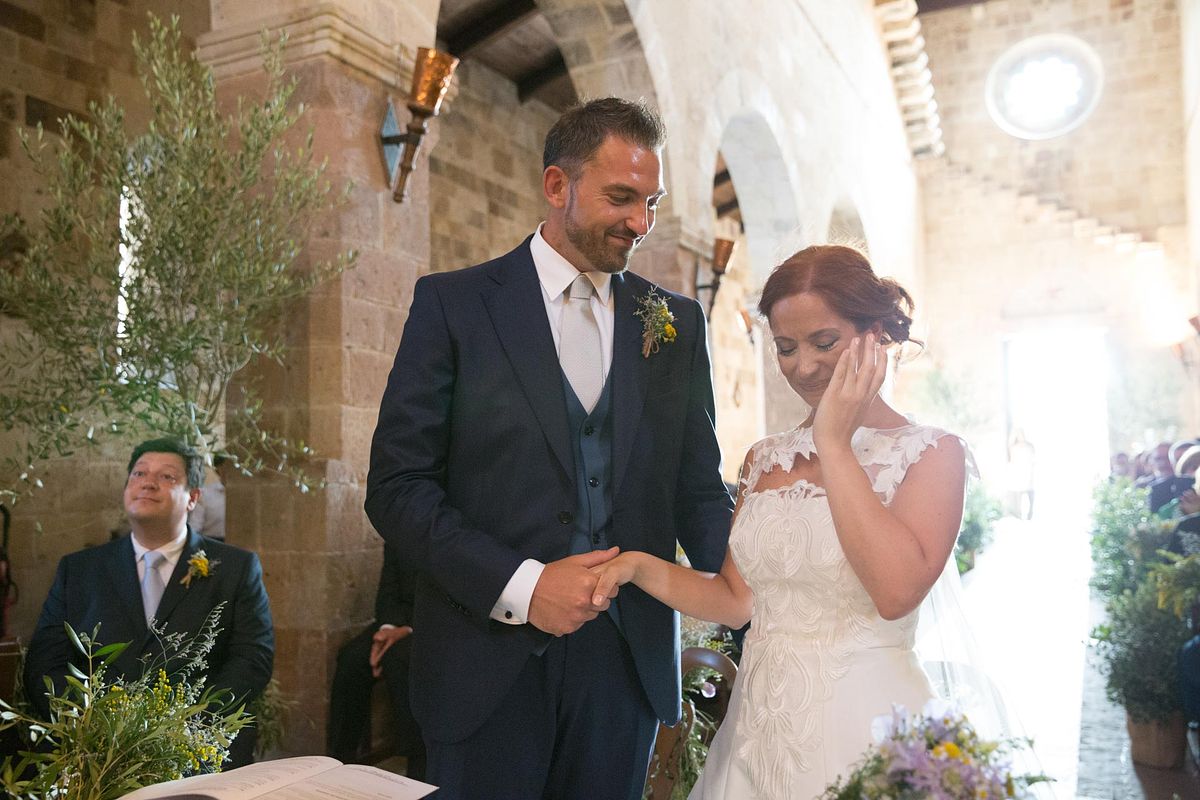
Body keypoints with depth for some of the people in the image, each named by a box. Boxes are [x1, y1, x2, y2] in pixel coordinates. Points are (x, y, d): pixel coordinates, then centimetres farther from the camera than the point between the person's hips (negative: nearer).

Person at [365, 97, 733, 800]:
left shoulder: (678, 323, 6)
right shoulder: (453, 303, -3)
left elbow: (698, 487, 6)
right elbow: (397, 485, -7)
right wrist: (519, 585, -17)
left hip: (627, 659, 3)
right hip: (490, 662, -2)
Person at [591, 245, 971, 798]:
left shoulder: (932, 453, -8)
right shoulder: (765, 458, 7)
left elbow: (897, 591, -25)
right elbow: (736, 600, 7)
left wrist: (835, 444, -20)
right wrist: (642, 567, -10)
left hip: (862, 724, -5)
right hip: (759, 724, 5)